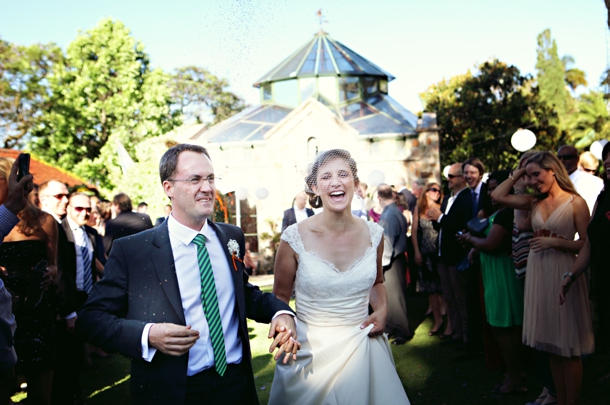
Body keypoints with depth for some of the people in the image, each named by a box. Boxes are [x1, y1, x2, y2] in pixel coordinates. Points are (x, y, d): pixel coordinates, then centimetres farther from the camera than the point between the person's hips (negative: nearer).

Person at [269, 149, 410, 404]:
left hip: (363, 347, 3)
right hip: (311, 351, -2)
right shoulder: (295, 238, -12)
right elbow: (280, 297, -1)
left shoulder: (373, 234, -3)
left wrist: (382, 309, -3)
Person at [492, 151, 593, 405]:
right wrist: (518, 173, 7)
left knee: (569, 346, 2)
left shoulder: (576, 203, -7)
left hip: (563, 272, -6)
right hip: (538, 271, 6)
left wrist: (555, 242, -17)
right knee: (551, 343, 13)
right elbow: (498, 196, 6)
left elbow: (587, 244, -9)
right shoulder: (535, 202, 8)